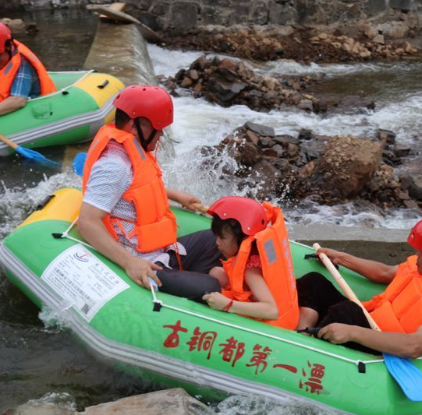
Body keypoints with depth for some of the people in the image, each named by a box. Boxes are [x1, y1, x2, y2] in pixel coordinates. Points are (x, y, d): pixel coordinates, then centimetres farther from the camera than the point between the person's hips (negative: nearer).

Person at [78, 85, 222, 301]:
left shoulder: (132, 148, 7)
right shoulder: (114, 165, -23)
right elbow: (87, 222, -30)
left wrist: (175, 195, 30)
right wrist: (129, 262, -36)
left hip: (161, 251, 11)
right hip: (143, 267, -11)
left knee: (215, 240, 20)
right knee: (209, 290, -23)